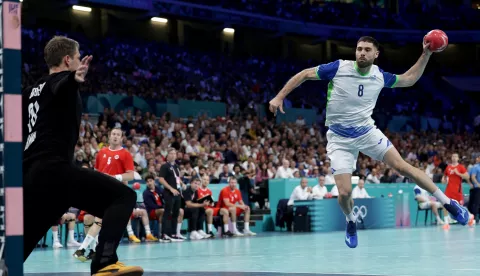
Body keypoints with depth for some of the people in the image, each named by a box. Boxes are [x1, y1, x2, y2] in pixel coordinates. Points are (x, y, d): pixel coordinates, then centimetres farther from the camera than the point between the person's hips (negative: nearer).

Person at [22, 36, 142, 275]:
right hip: (54, 169, -9)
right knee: (123, 196, -12)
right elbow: (62, 87, -26)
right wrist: (74, 78, -47)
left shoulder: (32, 91, 25)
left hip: (29, 175, 9)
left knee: (20, 246, 16)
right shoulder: (60, 79, 2)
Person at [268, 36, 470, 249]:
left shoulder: (379, 76, -4)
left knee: (402, 166, -10)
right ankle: (351, 222, 24)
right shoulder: (339, 68, -15)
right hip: (339, 139, -2)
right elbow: (304, 74, -6)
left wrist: (426, 54, 3)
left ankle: (448, 203, 1)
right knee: (344, 193, -11)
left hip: (368, 133, 2)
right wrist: (279, 97, -12)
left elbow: (409, 79, 13)